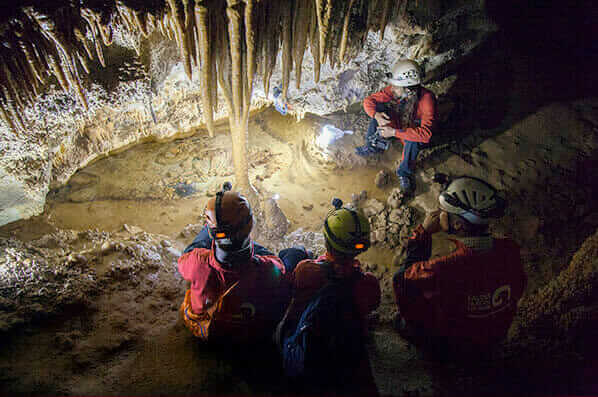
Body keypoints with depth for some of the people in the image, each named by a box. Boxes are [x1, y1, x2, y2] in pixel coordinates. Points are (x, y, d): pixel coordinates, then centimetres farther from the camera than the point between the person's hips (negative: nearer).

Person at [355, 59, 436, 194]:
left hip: (415, 140, -5)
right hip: (398, 125, 5)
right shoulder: (394, 90, -20)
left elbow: (426, 133, -44)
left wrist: (394, 132, -43)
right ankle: (373, 146, -1)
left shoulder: (426, 98, -35)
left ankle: (405, 173, -18)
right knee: (379, 106, -14)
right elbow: (368, 101, -11)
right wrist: (376, 115, -33)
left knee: (414, 137, -40)